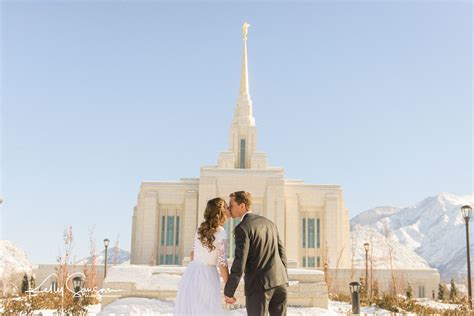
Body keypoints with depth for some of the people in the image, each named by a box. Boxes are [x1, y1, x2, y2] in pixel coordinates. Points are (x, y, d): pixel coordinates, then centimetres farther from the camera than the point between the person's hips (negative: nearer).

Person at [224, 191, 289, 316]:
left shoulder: (242, 228, -10)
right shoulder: (269, 223, 13)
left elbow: (239, 264, -15)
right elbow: (281, 253, 15)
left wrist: (228, 292, -7)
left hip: (258, 285, -6)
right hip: (279, 282, 7)